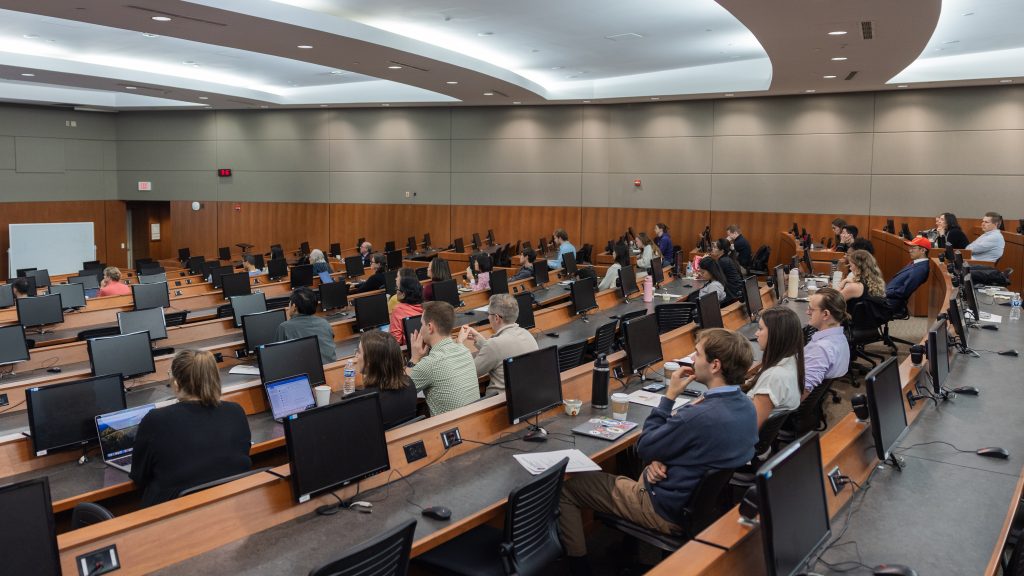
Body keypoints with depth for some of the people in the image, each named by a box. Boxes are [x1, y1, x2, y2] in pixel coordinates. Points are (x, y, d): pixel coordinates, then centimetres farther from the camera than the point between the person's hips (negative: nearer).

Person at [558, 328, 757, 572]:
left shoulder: (698, 416, -34)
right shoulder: (746, 405, -5)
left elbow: (643, 448, -17)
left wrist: (669, 395, -14)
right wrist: (659, 460, -9)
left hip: (670, 510, -8)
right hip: (707, 500, 9)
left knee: (566, 488, 3)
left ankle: (578, 566, 15)